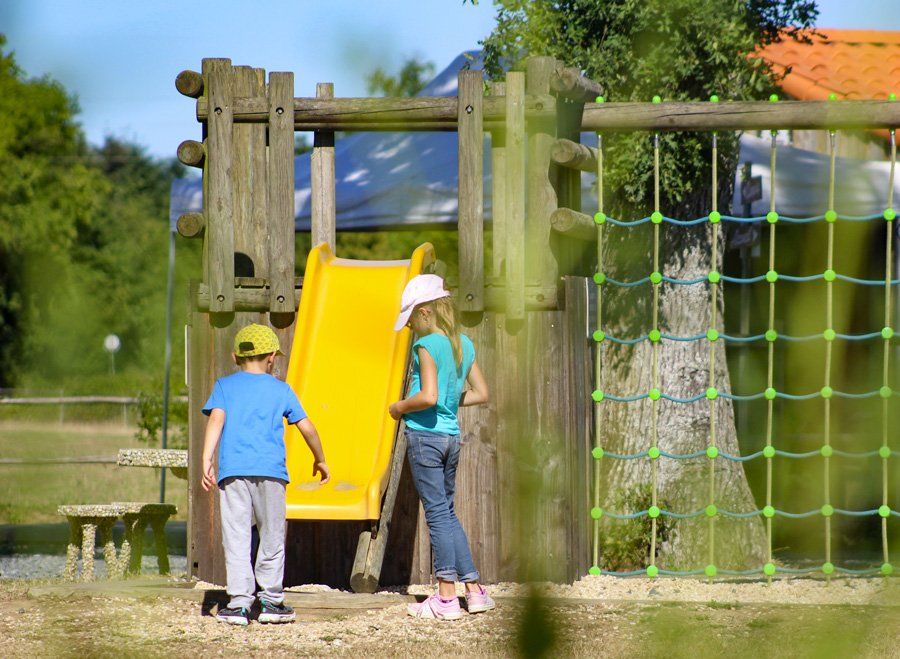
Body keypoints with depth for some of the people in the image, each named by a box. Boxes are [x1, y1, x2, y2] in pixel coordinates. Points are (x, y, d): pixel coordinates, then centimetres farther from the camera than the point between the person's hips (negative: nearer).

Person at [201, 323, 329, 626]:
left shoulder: (224, 386, 13)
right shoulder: (281, 390, 14)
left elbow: (216, 419, -3)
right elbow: (307, 428, 14)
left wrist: (207, 460, -10)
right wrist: (320, 460, 29)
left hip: (233, 471, 0)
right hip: (270, 470, 0)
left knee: (236, 537, -1)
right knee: (272, 536, 11)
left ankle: (239, 602, -7)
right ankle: (272, 600, 12)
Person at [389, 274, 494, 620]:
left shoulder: (427, 345, -13)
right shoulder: (464, 345, 10)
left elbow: (428, 396, -22)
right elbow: (481, 394, 14)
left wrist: (400, 407, -6)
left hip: (424, 435, -7)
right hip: (452, 436, 7)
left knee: (437, 512, -3)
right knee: (447, 513, 16)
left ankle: (446, 597, -1)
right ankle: (475, 591, 15)